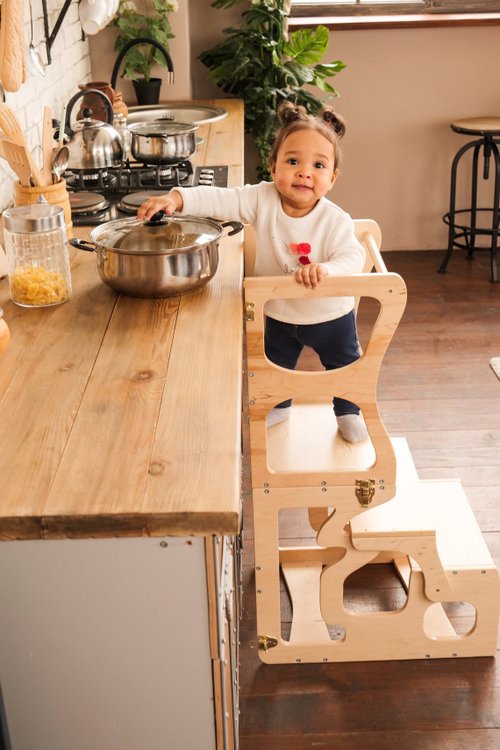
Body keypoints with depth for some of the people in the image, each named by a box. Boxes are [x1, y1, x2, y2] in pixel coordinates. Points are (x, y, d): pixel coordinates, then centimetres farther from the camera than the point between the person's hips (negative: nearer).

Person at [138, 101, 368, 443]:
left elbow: (352, 257, -35)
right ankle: (278, 406, 57)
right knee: (275, 367, 26)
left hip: (331, 315, -2)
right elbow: (219, 200, -27)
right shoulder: (263, 200, -22)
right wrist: (177, 199, -42)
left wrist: (325, 269, -56)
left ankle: (348, 411, 50)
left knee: (343, 366, 21)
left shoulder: (336, 220, -28)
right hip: (279, 314, 3)